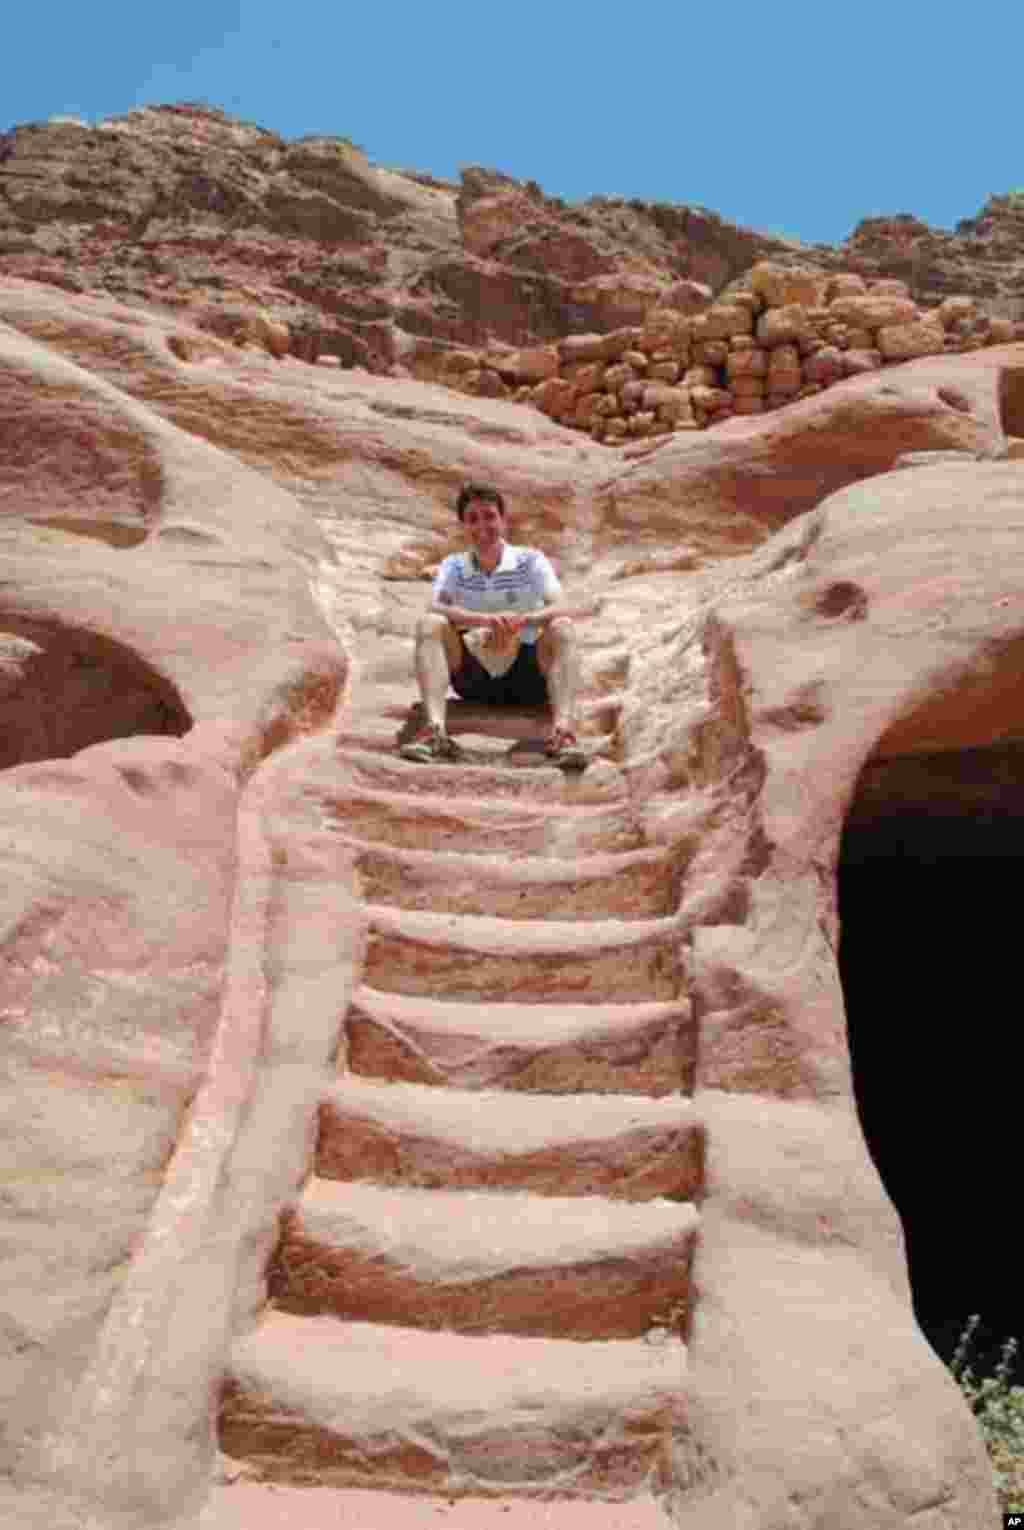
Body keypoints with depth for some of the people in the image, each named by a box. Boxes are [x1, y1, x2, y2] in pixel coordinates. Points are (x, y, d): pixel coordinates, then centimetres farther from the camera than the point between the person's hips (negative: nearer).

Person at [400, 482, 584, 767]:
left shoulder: (531, 560, 2)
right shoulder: (454, 566, 6)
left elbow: (560, 610, -14)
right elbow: (435, 608, -15)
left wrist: (522, 620, -36)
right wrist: (485, 620, -34)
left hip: (525, 676, -1)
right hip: (474, 679, 1)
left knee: (562, 628, -26)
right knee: (430, 624, -21)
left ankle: (563, 728, -46)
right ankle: (434, 728, -39)